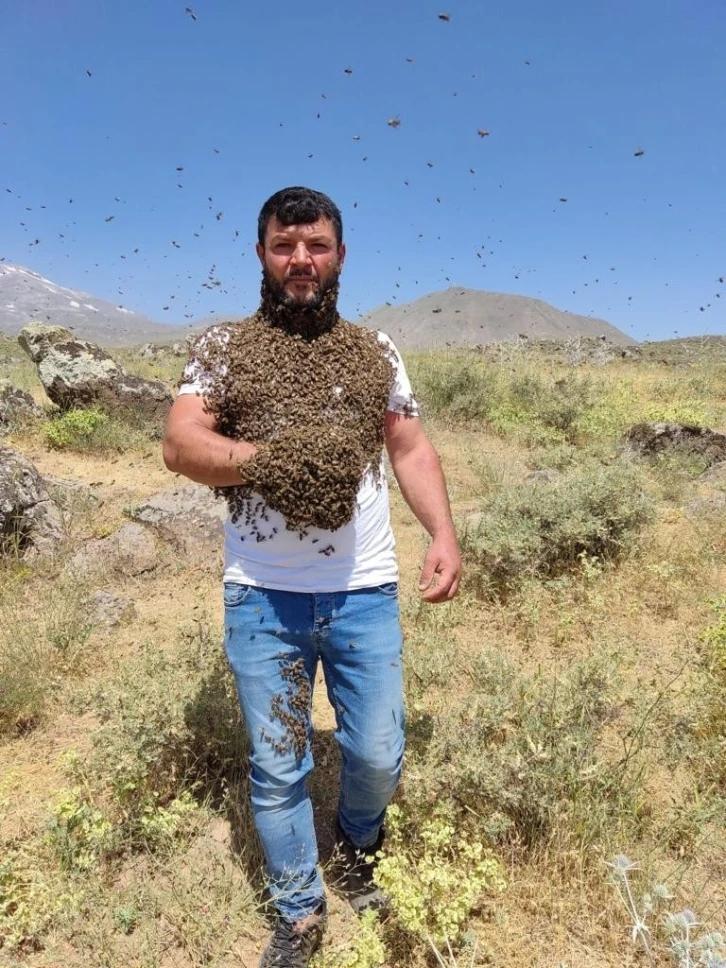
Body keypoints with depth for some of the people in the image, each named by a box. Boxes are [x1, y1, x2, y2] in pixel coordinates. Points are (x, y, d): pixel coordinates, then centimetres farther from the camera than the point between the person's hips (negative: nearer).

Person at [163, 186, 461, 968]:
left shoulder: (374, 351, 9)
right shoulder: (223, 346, 3)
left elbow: (412, 450, 9)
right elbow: (180, 443, -8)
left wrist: (444, 534, -7)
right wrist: (271, 458, -26)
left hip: (366, 594, 2)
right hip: (263, 599, -1)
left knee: (378, 756, 13)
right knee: (277, 770, 12)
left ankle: (358, 848, 48)